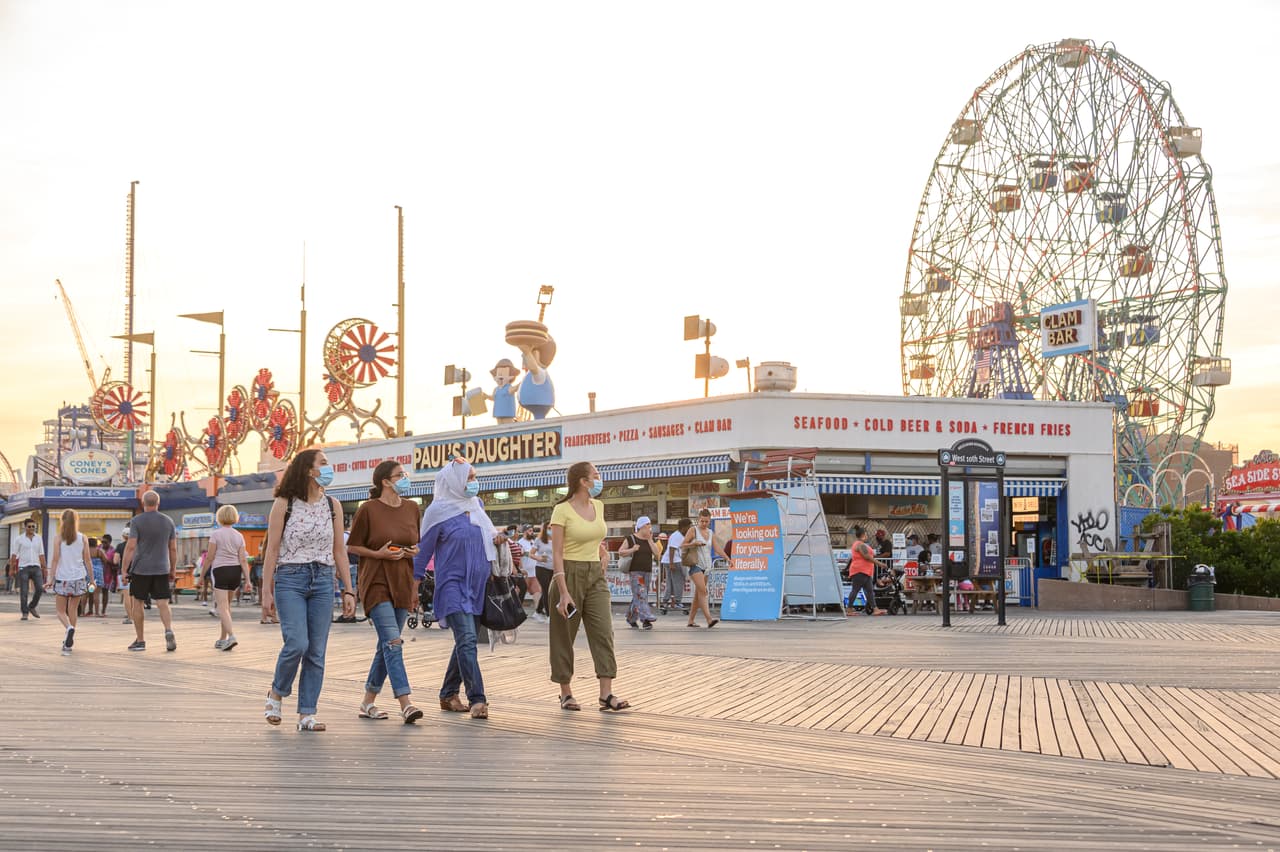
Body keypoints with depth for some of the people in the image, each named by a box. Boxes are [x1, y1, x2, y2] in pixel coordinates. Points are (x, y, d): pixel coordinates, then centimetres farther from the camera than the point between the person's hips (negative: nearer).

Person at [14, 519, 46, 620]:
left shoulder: (39, 539, 10)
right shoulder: (20, 539, 1)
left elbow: (41, 555, 13)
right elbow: (14, 555, 3)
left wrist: (44, 568, 8)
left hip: (36, 567, 3)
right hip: (23, 567, -3)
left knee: (39, 588, -8)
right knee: (23, 592, -3)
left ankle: (32, 607, 13)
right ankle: (25, 613, 4)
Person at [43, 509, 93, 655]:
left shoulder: (59, 538, -3)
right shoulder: (82, 538, 3)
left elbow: (55, 560, -8)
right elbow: (87, 560, 3)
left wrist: (51, 579, -6)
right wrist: (91, 579, 11)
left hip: (62, 579, -2)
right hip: (79, 578, 2)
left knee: (61, 611, 6)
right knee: (73, 609, 13)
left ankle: (69, 628, -25)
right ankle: (69, 641, 14)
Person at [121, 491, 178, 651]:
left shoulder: (137, 521, -5)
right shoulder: (168, 521, 7)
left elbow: (131, 546, -11)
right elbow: (173, 549, 9)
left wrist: (125, 569, -8)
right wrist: (173, 570, 16)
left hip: (140, 569, -3)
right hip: (162, 569, 3)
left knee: (137, 603, 10)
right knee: (163, 604, 1)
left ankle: (140, 641, 12)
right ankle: (168, 630, -25)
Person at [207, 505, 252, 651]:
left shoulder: (216, 534, -7)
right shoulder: (239, 536, 6)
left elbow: (209, 557, -7)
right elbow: (243, 559, 1)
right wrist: (247, 579, 1)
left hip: (220, 570, -5)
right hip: (235, 571, 5)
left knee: (222, 606, -8)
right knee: (226, 605, 17)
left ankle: (231, 636, -26)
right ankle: (222, 639, 22)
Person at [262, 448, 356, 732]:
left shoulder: (332, 506, 10)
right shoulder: (284, 504, -1)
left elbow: (339, 551, 13)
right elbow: (272, 549, -1)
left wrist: (348, 591, 8)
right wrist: (267, 590, -5)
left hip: (323, 581, 4)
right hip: (290, 580, -4)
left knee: (317, 652, 0)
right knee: (297, 643, -17)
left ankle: (307, 714, 5)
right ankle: (277, 693, 10)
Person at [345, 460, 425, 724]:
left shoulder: (411, 508, 9)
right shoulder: (368, 509, -7)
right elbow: (352, 546, -1)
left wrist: (416, 551, 0)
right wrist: (379, 554, -15)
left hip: (403, 583, 6)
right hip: (376, 584, -6)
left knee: (386, 645, 10)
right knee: (392, 642, -15)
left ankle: (368, 702, 20)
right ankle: (406, 704, -22)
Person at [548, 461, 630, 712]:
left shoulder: (598, 506, 9)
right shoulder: (562, 511, -11)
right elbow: (557, 553, -15)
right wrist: (563, 592, -20)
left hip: (596, 576, 6)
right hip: (569, 575, -5)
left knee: (604, 632, -7)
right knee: (564, 636, 4)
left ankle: (606, 694, -11)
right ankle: (566, 693, 15)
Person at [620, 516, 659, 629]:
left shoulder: (651, 540, 13)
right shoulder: (630, 539, -1)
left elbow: (656, 553, 1)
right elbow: (620, 552, -2)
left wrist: (650, 540, -3)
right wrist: (632, 550, -17)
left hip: (647, 572, 5)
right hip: (635, 571, -5)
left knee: (638, 596, 8)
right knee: (640, 595, -17)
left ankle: (631, 618, 21)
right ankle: (646, 617, -27)